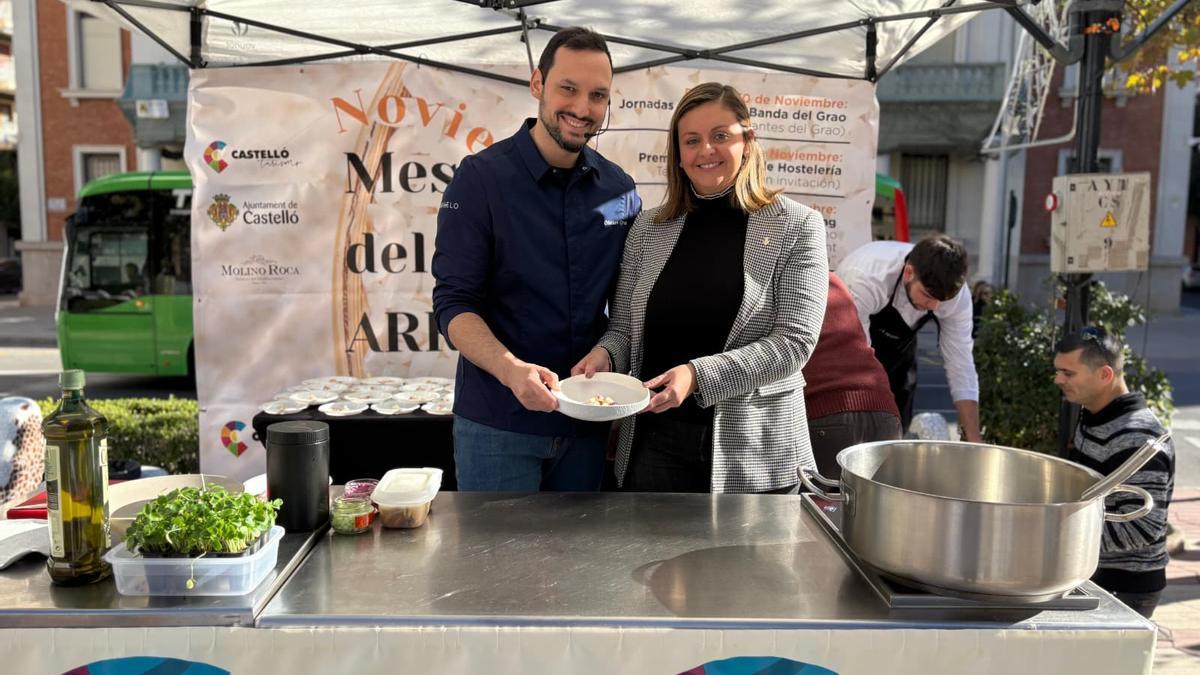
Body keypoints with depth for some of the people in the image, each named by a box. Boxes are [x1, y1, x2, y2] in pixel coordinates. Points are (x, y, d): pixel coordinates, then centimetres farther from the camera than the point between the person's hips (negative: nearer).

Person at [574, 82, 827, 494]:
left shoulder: (796, 227, -3)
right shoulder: (648, 228, 6)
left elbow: (794, 341, -11)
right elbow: (623, 329, 11)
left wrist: (699, 375, -23)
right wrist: (605, 354, -12)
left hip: (755, 454, -2)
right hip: (653, 444, 3)